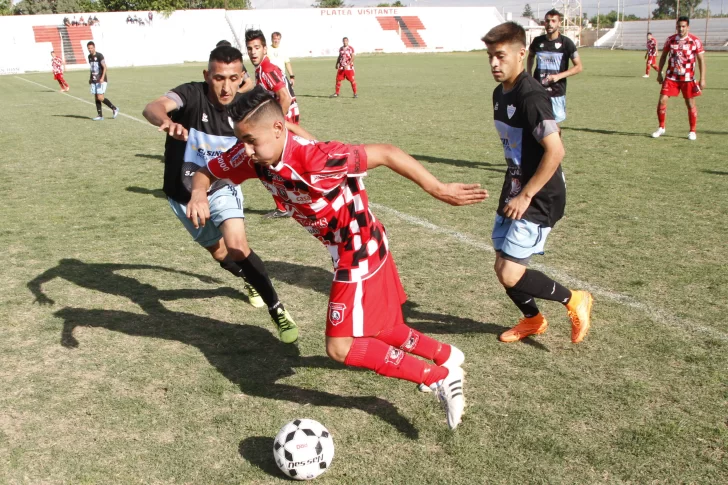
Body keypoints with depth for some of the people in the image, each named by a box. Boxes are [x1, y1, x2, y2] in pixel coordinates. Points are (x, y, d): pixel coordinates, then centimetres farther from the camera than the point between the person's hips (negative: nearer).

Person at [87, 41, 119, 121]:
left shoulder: (99, 55, -10)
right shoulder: (89, 56, 12)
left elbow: (104, 67, -14)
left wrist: (102, 78, -24)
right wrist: (90, 78, 20)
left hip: (101, 80, -7)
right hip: (94, 81, 7)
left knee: (100, 98, -14)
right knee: (96, 98, 3)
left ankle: (114, 109, 4)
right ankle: (100, 116, 8)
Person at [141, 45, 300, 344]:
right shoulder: (192, 95, -28)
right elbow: (152, 108, -47)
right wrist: (167, 122, -70)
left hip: (221, 187, 0)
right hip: (184, 192, 0)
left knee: (237, 246, -24)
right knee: (219, 252, 18)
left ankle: (277, 311, -10)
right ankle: (251, 280, 51)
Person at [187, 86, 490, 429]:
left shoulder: (315, 159, -34)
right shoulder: (252, 156, -12)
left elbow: (385, 153, -28)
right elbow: (207, 171, 3)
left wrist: (439, 190, -27)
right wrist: (198, 193, -20)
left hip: (359, 253, -8)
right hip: (343, 251, 8)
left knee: (340, 347, -7)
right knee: (379, 330, 22)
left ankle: (440, 378, 1)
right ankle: (447, 356, 45)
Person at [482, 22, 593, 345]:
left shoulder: (530, 96, -21)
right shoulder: (500, 94, 8)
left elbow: (555, 151, -25)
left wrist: (526, 196, -21)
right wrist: (512, 193, 18)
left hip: (539, 198, -9)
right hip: (515, 193, 9)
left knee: (511, 275, -11)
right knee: (502, 268, 13)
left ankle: (574, 301, 11)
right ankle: (533, 320, 36)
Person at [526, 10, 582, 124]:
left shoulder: (566, 42, -6)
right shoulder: (538, 41, 3)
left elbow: (578, 67, -5)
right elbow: (530, 56, 25)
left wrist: (559, 76, -18)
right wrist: (529, 75, 11)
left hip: (557, 92, -2)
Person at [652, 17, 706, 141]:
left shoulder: (695, 41, -6)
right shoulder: (670, 40, 1)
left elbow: (701, 60, -5)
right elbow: (663, 56, 13)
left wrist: (702, 79, -10)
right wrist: (659, 73, 10)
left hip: (688, 78, -2)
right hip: (671, 77, 2)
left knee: (690, 104, 2)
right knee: (662, 101, -6)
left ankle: (692, 131, 15)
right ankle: (661, 128, 11)